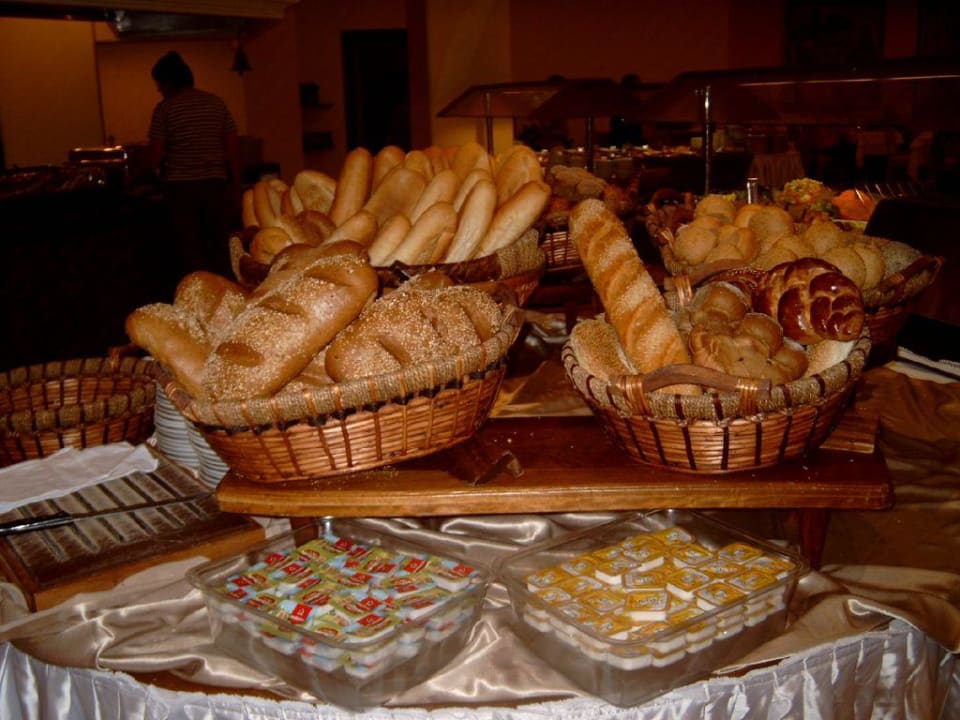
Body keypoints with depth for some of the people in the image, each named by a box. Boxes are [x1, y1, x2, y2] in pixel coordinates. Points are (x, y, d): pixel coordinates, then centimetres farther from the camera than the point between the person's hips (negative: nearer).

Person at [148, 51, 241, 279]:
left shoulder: (165, 108, -3)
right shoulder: (217, 103, 7)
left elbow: (155, 158, -5)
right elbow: (232, 151, 5)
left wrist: (162, 170, 18)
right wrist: (236, 189, 10)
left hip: (181, 186, -3)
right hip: (215, 183, 3)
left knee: (191, 252, 3)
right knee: (219, 249, 8)